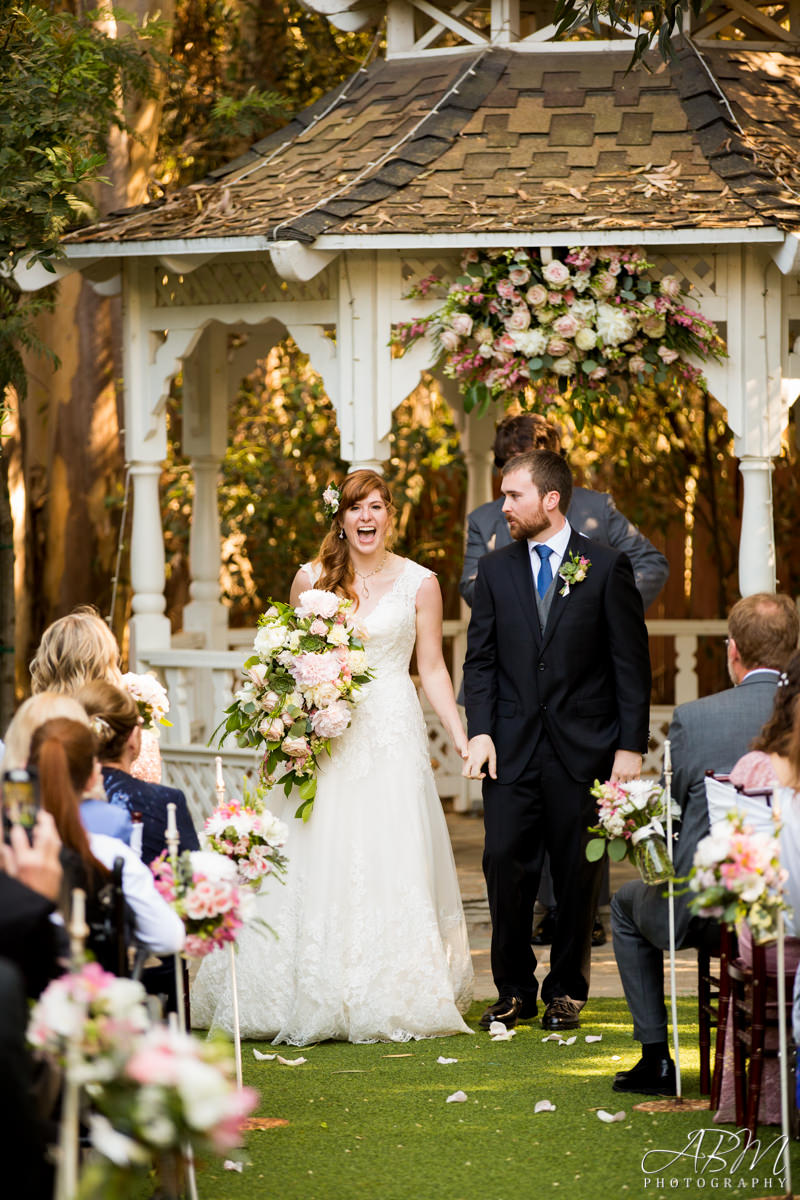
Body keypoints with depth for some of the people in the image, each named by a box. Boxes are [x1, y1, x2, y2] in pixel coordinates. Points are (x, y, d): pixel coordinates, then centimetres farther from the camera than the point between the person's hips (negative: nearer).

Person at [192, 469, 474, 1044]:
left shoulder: (418, 582, 4)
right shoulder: (312, 578, 7)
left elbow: (433, 668, 6)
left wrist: (461, 738, -2)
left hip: (392, 734, -1)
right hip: (324, 735, 1)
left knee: (391, 865, -5)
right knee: (315, 862, -3)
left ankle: (387, 1002, 2)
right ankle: (316, 1000, 3)